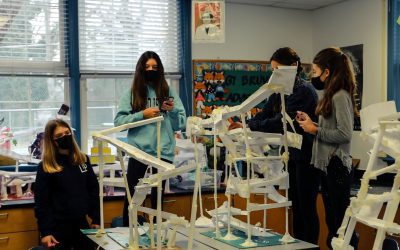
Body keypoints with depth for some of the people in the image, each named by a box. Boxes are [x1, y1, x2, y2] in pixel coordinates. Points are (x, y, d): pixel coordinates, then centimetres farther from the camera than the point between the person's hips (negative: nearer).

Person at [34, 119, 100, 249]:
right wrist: (45, 231, -12)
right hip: (58, 226, -4)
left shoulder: (83, 159, 5)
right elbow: (41, 202, -8)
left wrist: (96, 219, 5)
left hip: (82, 223, 4)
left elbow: (93, 190, 8)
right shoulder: (45, 167, -7)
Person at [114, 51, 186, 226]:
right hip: (138, 151, -1)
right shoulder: (132, 93, 3)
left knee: (158, 198, 12)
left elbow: (181, 125, 5)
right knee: (132, 196, 2)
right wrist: (142, 115, -13)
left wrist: (172, 111, -13)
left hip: (163, 152, 1)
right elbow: (118, 121, -4)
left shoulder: (168, 92, 6)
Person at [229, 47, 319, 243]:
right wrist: (241, 127, -16)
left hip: (307, 155, -8)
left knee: (307, 206, 0)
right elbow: (263, 115, 1)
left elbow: (283, 121, -27)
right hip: (292, 154, 8)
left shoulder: (304, 91, -18)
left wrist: (249, 126, -30)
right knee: (295, 205, 14)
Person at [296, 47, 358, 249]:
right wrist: (311, 123, 6)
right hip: (327, 164, 10)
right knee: (332, 220, 17)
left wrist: (315, 130, -13)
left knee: (338, 223, -3)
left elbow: (344, 134, -21)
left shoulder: (341, 96, -15)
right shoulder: (332, 95, 13)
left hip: (336, 166, -10)